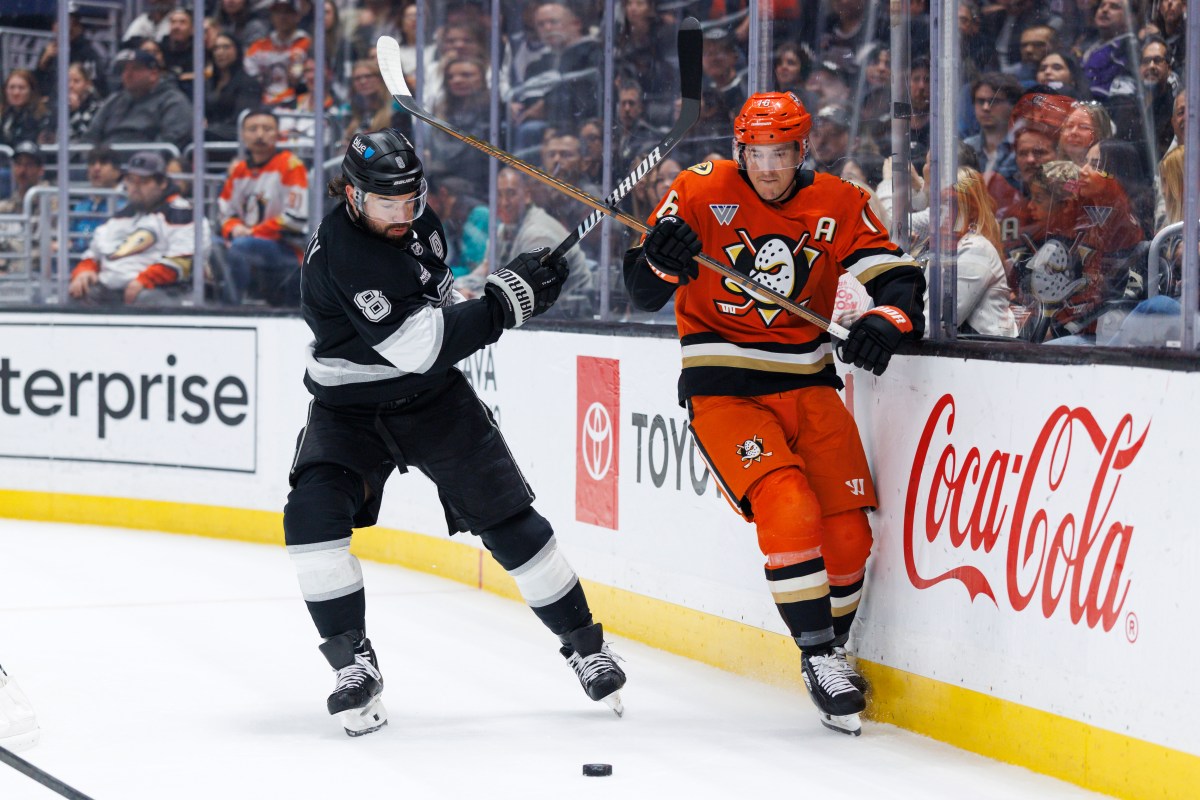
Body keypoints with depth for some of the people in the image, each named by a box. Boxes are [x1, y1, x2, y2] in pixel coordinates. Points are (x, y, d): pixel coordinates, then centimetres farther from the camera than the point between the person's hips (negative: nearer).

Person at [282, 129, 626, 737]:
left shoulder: (418, 220, -6)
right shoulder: (337, 255, -29)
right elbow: (416, 346, -34)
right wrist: (502, 302, -34)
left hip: (433, 397, 5)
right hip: (348, 408, -5)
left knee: (506, 517, 2)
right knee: (313, 516, -26)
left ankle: (583, 644, 16)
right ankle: (355, 665, -16)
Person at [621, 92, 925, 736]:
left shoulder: (838, 206, 1)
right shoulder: (702, 192, -7)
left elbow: (897, 275, 1)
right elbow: (643, 292, -9)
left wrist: (885, 321, -21)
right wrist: (661, 257, -32)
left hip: (805, 385, 4)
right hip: (721, 389, -4)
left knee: (847, 532, -3)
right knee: (788, 510, -23)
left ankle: (834, 645, 21)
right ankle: (819, 659, -11)